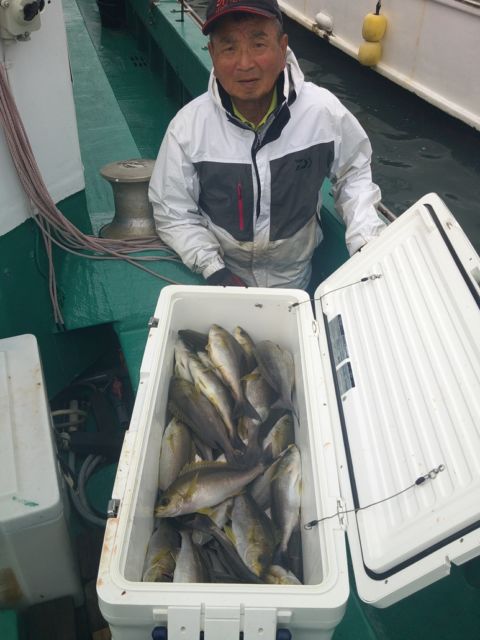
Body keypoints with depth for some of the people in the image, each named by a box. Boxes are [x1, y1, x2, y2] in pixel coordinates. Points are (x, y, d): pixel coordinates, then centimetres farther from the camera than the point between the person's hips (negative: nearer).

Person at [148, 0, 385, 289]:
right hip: (224, 275, -1)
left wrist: (366, 242, -10)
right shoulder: (187, 126, -17)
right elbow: (173, 215, -9)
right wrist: (213, 270, -21)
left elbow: (353, 172, 3)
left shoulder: (324, 111, -15)